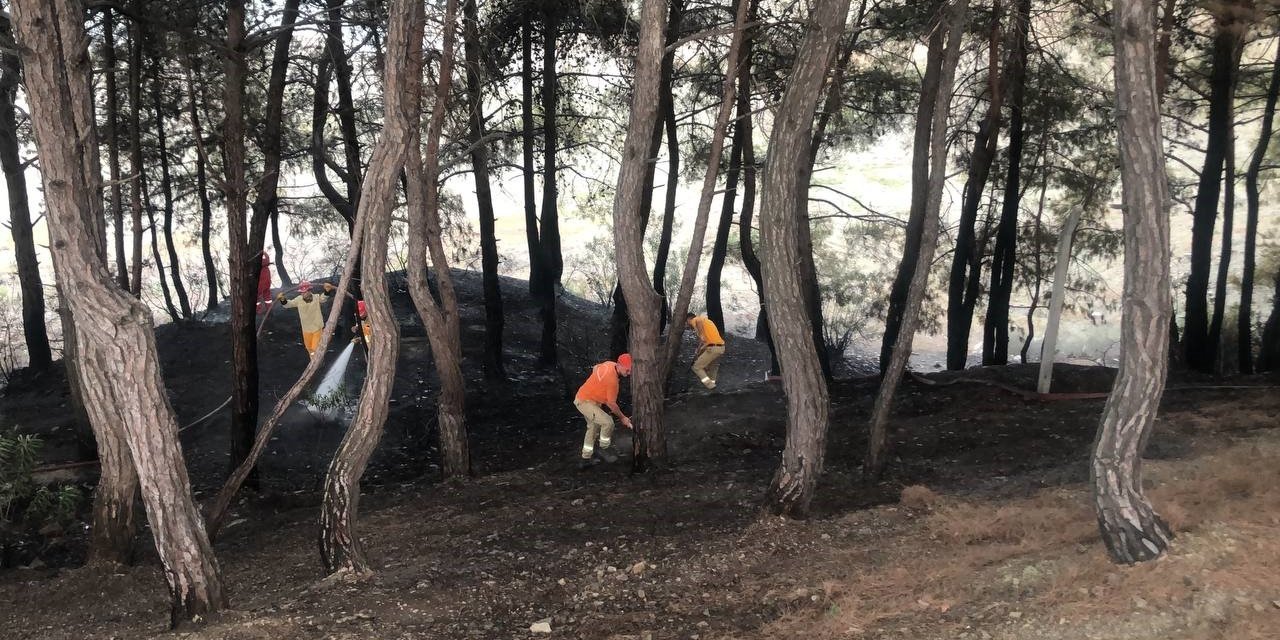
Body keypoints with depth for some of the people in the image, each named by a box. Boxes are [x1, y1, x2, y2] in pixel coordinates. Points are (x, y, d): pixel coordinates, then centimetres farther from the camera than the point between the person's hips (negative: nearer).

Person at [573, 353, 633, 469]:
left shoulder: (609, 364, -6)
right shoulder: (612, 380, -31)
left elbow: (595, 368, 17)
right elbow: (612, 404, -20)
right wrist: (622, 418, -8)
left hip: (582, 396, 11)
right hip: (585, 402, -10)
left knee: (593, 428, 20)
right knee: (608, 422, -22)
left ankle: (585, 459, 28)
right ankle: (603, 449, -1)